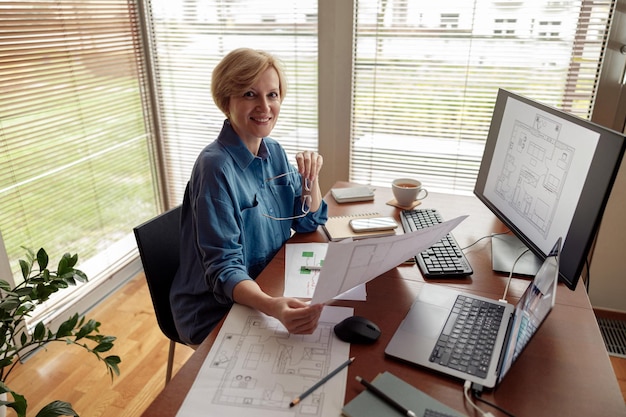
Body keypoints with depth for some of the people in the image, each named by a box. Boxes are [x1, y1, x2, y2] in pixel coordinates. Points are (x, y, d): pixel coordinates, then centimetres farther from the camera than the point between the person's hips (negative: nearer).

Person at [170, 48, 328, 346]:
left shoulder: (274, 152, 0)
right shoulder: (216, 167, -23)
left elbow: (308, 223, 7)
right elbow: (223, 268, -24)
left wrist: (311, 177, -12)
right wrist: (271, 306, -43)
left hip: (269, 288, 7)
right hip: (215, 314, -7)